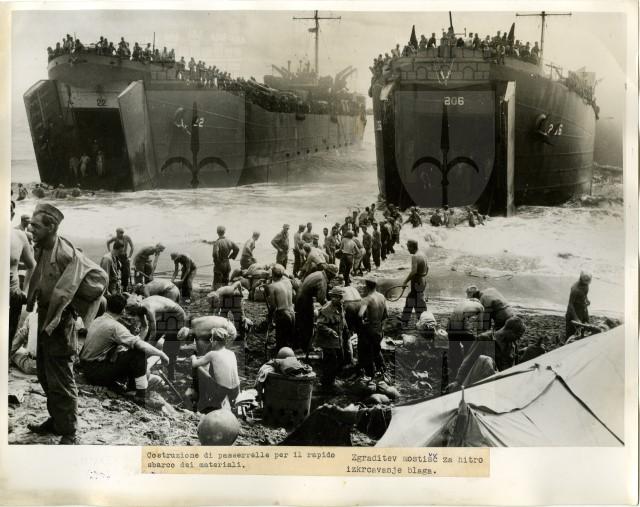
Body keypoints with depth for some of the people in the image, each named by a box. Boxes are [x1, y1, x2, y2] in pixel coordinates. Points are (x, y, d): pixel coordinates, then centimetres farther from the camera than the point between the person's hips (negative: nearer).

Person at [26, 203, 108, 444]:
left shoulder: (67, 254, -22)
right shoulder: (41, 249, 3)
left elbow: (98, 277, -20)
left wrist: (71, 303, -14)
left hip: (60, 322, -9)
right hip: (45, 318, 9)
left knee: (61, 380, -2)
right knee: (45, 375, 19)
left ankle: (69, 433, 9)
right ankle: (56, 420, 35)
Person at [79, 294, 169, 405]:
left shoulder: (98, 320, 9)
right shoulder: (115, 326, -19)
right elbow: (138, 344, -25)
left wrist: (144, 330, 2)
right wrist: (161, 354, -13)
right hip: (96, 371, -9)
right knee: (138, 353, -16)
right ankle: (141, 395, -16)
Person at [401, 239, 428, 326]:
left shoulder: (415, 256, -19)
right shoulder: (422, 255, 9)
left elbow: (413, 271, -27)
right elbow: (427, 268, 17)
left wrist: (405, 281, -20)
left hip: (417, 283, -10)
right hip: (423, 281, 10)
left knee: (419, 304, -2)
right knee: (409, 301, 17)